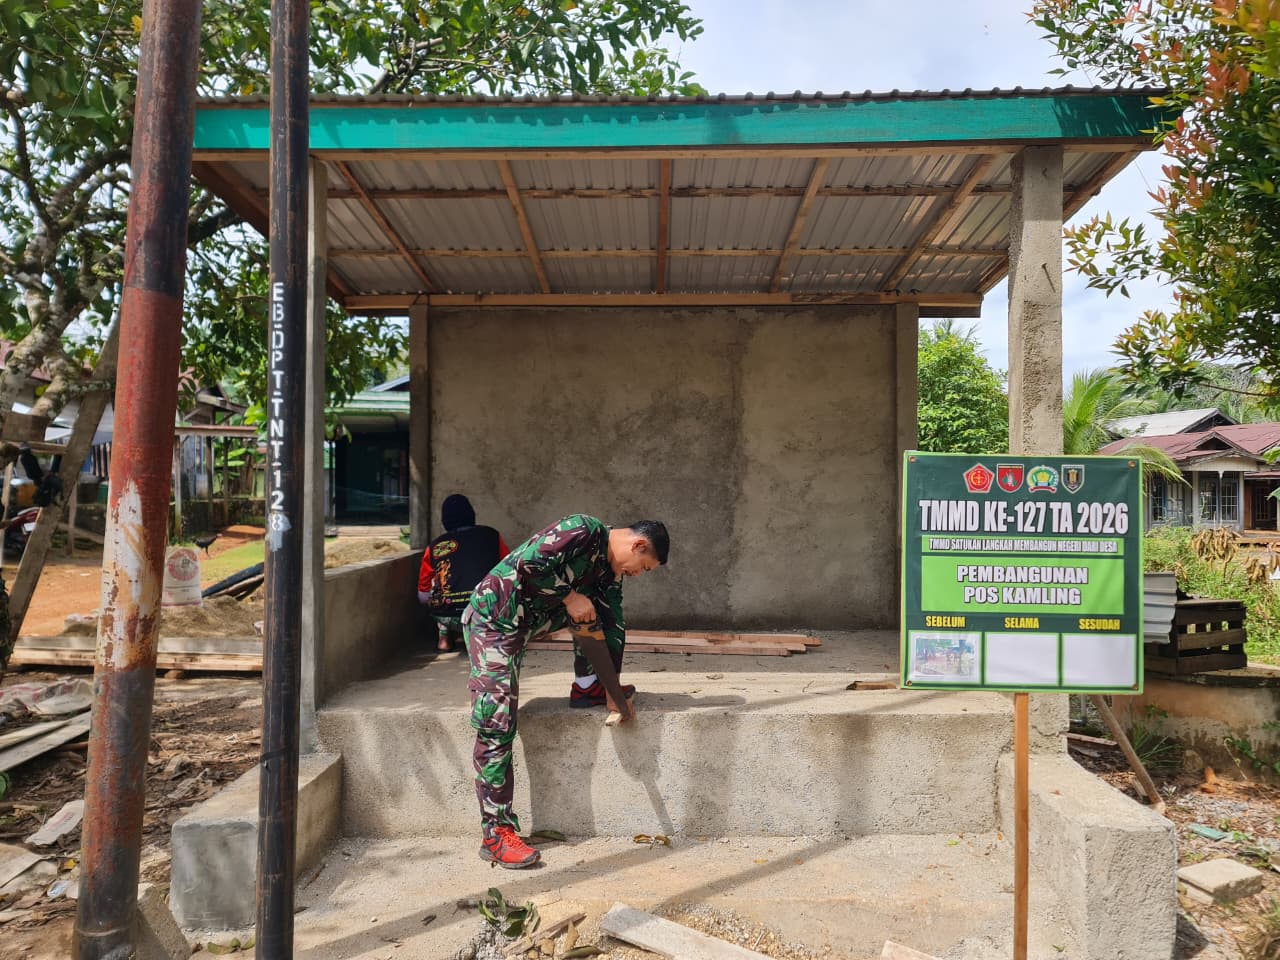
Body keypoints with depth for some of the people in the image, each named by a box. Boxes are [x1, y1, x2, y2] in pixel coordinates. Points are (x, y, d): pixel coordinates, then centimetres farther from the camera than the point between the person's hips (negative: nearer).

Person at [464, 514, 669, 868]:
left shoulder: (610, 569, 8)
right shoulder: (584, 530, -18)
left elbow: (611, 625, 11)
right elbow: (528, 563, -29)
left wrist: (614, 691, 11)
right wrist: (570, 597, -18)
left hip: (526, 623, 9)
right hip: (493, 619, -8)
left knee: (600, 606, 12)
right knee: (497, 724, -11)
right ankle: (497, 834, -7)